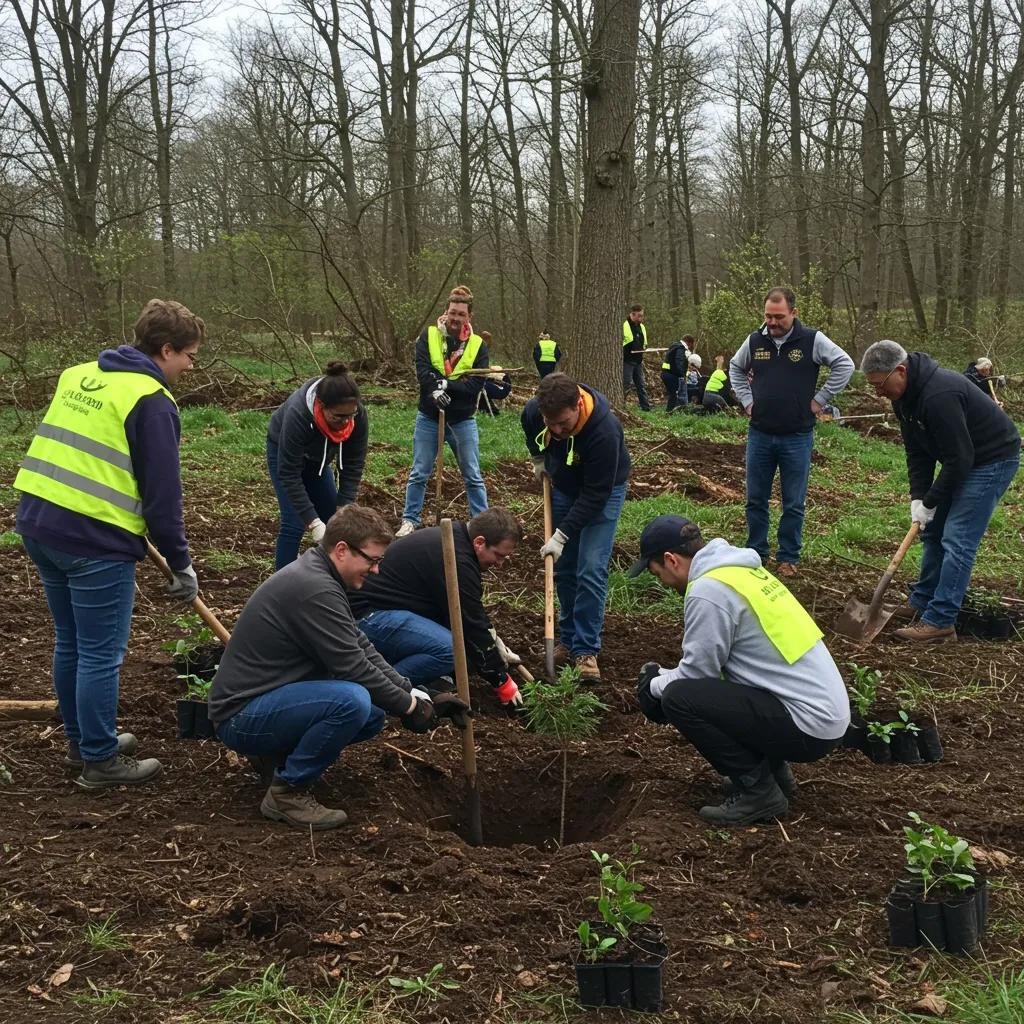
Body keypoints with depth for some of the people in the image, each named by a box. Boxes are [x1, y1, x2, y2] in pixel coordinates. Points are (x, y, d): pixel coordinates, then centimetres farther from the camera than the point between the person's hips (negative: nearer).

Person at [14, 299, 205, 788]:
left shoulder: (78, 376, 15)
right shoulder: (151, 400, -10)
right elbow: (162, 493, -11)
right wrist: (182, 564, -2)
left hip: (39, 523, 9)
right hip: (95, 539, -8)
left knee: (70, 643, 20)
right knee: (100, 655, 4)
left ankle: (82, 741, 34)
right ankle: (100, 761, 14)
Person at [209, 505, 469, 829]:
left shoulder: (315, 573, 8)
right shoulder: (315, 590, -24)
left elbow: (361, 648, 10)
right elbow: (353, 668, -21)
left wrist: (416, 694, 3)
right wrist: (409, 706, -8)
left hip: (268, 699, 10)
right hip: (241, 716, -10)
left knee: (373, 715, 5)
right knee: (353, 700, -29)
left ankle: (275, 753, 13)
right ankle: (286, 793, -12)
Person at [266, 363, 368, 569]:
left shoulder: (358, 416, -30)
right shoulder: (297, 415, -42)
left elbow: (353, 466, -20)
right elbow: (289, 474, -37)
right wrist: (313, 522, -39)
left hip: (317, 457, 5)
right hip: (284, 451, -5)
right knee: (294, 523, -15)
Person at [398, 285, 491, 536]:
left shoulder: (478, 345, -2)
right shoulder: (428, 335, -2)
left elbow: (477, 384, -11)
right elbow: (422, 370, -13)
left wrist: (447, 386, -23)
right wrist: (436, 389, -30)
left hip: (462, 419, 0)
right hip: (429, 417, 0)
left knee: (473, 475, 5)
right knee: (419, 473, 8)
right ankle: (410, 521, 20)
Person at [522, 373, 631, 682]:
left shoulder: (604, 431, -40)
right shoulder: (534, 410, -25)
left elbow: (596, 493, -33)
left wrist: (562, 535, -31)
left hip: (603, 491, -5)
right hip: (563, 485, 5)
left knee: (591, 569, -14)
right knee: (563, 567, 9)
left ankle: (586, 650, -6)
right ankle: (568, 639, 22)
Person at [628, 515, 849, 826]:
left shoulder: (707, 590, -17)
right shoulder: (740, 568, 13)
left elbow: (697, 671, -11)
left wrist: (655, 686, 7)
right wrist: (664, 675, 17)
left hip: (809, 728, -10)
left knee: (678, 698, -13)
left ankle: (758, 792, -2)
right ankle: (773, 770, 19)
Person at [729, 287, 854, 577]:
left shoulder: (812, 340, -8)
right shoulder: (755, 341, 2)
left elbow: (845, 364, -5)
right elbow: (735, 369, 20)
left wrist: (820, 399, -7)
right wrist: (746, 400, 9)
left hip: (797, 437, -3)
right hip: (759, 435, 3)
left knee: (793, 504, 6)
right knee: (756, 499, 10)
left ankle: (789, 558, 17)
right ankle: (756, 553, 24)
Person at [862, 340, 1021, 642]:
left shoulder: (939, 395, -33)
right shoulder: (904, 397, -2)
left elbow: (959, 457, -29)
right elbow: (917, 451, 3)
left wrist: (930, 503, -19)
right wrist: (918, 498, -7)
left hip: (993, 459, -10)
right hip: (961, 458, 10)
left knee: (957, 539, -13)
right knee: (933, 531, 14)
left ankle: (940, 621, -10)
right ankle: (921, 602, 26)